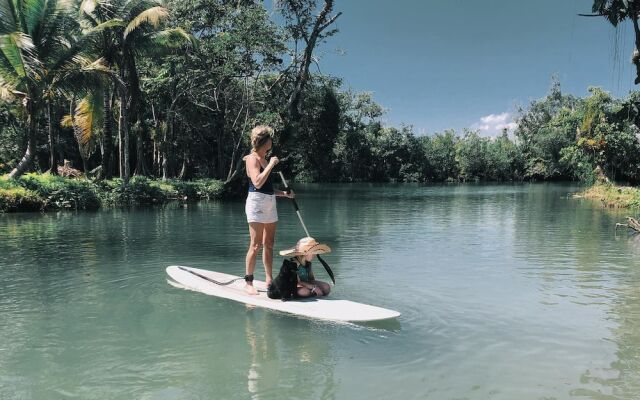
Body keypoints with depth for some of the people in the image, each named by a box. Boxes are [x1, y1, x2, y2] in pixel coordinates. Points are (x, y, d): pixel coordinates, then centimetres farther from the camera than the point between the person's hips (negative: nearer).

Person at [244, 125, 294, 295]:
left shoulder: (265, 159, 18)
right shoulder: (252, 159, -8)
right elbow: (257, 183, -23)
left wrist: (284, 193, 13)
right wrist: (271, 165, -19)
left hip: (270, 203, 9)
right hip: (257, 202, -9)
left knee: (269, 244, 10)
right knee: (256, 245, -8)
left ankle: (269, 280, 17)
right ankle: (248, 283, 0)